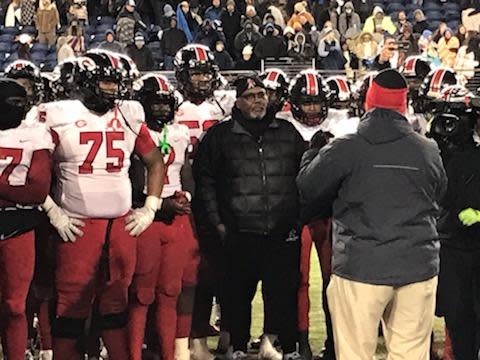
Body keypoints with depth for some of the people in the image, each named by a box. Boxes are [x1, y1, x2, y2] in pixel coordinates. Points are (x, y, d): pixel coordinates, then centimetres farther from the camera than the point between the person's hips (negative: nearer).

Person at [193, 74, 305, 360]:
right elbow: (205, 181, 7)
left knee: (284, 293, 2)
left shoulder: (288, 133, 12)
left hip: (283, 234, 1)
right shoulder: (220, 136, 6)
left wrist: (299, 217, 10)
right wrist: (218, 222, 3)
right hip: (240, 236, -1)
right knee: (239, 294, 7)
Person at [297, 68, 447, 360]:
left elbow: (308, 190, 5)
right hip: (418, 268, 3)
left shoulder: (345, 149, -7)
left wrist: (313, 153, 22)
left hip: (361, 268, -3)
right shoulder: (429, 151, 3)